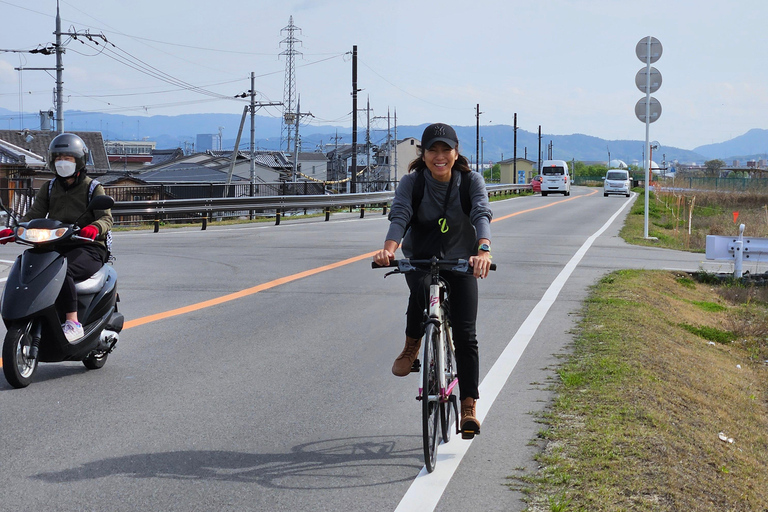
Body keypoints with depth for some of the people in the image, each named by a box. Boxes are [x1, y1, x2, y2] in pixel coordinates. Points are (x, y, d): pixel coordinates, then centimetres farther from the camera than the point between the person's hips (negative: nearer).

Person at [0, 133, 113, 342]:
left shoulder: (94, 188, 6)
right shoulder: (49, 189, 20)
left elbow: (106, 218, -7)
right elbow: (34, 215, 8)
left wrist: (94, 228, -32)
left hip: (87, 248, -5)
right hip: (55, 247, 5)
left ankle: (73, 323, -37)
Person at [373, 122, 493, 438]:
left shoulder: (471, 181, -12)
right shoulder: (411, 182, -12)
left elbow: (482, 215, -28)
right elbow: (399, 216, -27)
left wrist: (483, 251, -49)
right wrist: (389, 249, -48)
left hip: (460, 262, 0)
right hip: (420, 259, 0)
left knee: (466, 336, -8)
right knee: (421, 290, -35)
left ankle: (468, 407, -1)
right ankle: (411, 347, -7)